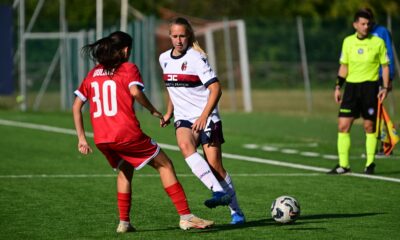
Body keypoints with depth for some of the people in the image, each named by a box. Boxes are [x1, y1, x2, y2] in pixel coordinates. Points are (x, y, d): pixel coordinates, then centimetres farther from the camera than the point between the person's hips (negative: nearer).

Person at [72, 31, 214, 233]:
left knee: (125, 169, 30)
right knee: (164, 165, 6)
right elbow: (135, 91, -17)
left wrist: (81, 138, 18)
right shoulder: (128, 68, 4)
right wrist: (153, 110, -2)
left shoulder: (92, 74, 19)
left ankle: (124, 222, 22)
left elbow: (76, 106, 17)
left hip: (101, 139, 6)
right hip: (126, 133, -6)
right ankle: (185, 216, -3)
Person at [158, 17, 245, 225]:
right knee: (185, 146, -29)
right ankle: (218, 192, -37)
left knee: (214, 164, -7)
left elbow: (215, 88, -16)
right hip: (183, 118, 4)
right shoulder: (164, 58, 9)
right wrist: (169, 113, 21)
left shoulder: (195, 57, -11)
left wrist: (204, 116, -25)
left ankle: (236, 212, 9)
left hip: (206, 117, -4)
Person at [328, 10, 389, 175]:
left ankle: (370, 163, 13)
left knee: (369, 126, 1)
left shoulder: (378, 42, 0)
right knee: (343, 126, -4)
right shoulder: (348, 42, 8)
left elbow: (385, 66, 5)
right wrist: (338, 87, 9)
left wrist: (385, 87, -5)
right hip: (351, 86, 3)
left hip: (370, 86, -3)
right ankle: (343, 165, 1)